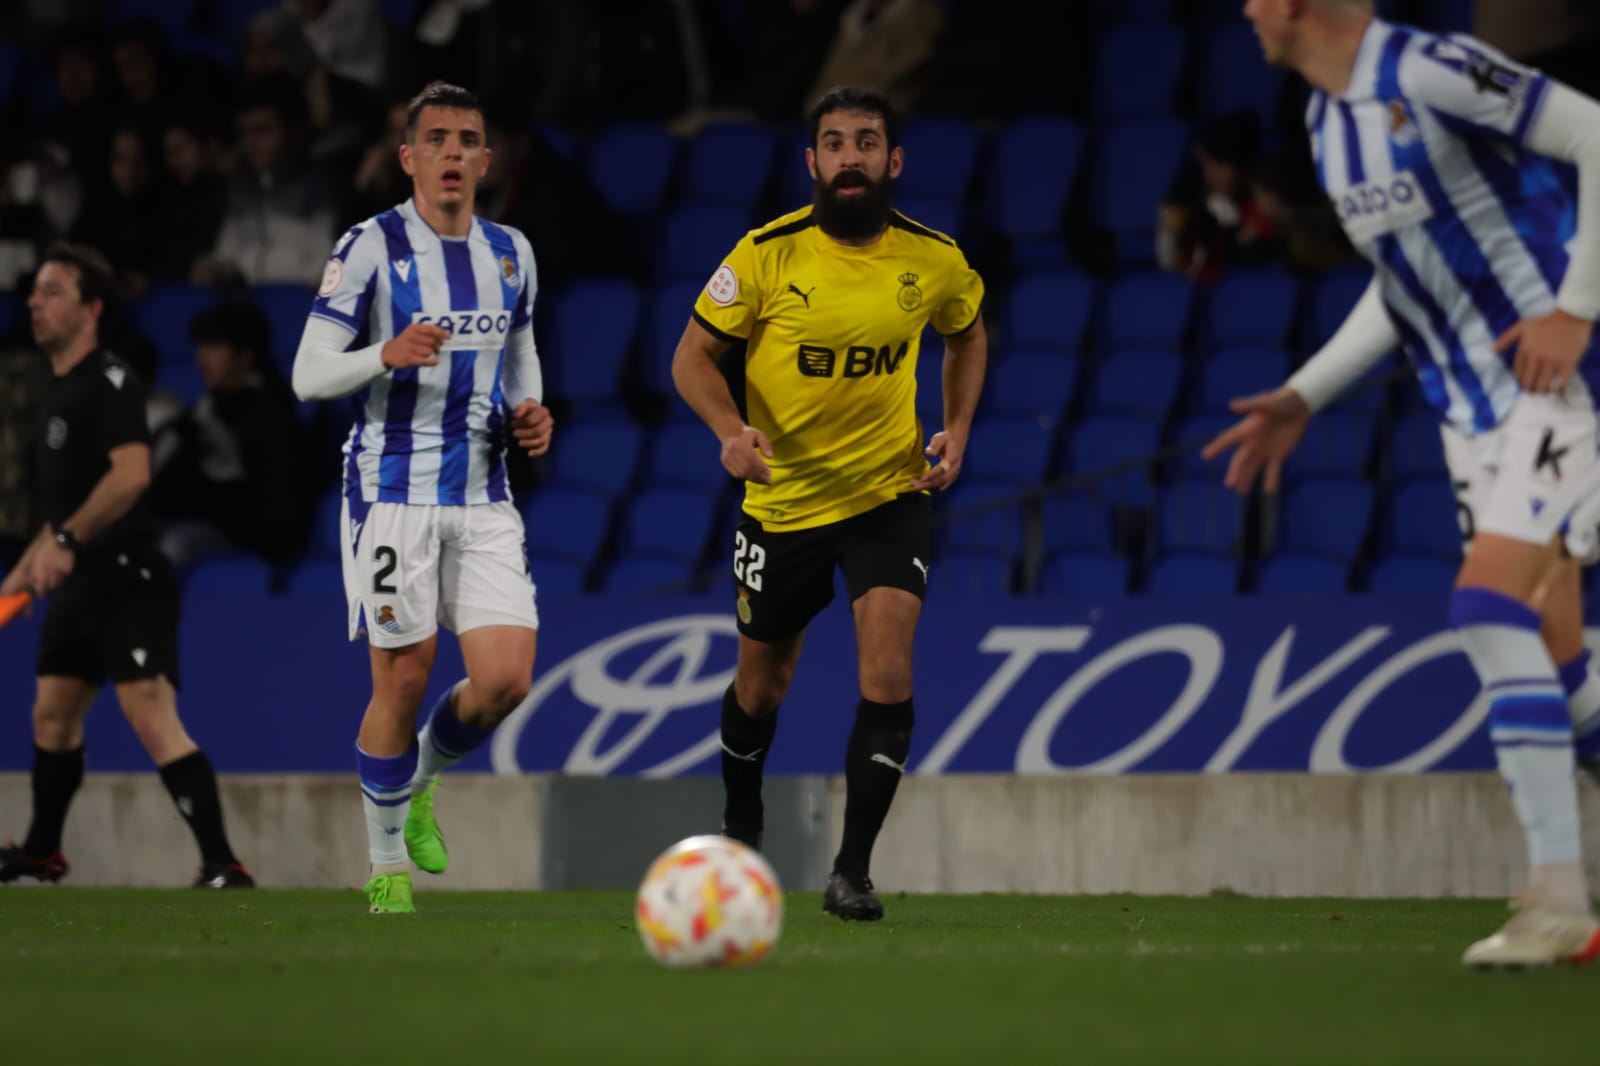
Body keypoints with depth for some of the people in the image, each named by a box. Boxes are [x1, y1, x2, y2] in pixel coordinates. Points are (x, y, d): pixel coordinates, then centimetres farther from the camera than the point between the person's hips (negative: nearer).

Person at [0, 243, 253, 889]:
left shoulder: (109, 382, -12)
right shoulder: (62, 389, 18)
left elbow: (131, 472, -26)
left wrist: (66, 541, -29)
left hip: (126, 580, -10)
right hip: (80, 585, 10)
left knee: (152, 719, -18)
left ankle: (222, 864, -23)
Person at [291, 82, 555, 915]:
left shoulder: (510, 254, 9)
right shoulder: (371, 248, -7)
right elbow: (308, 376, -8)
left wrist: (530, 410, 4)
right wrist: (387, 355, -27)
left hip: (483, 499, 4)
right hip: (393, 494, -4)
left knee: (506, 678, -8)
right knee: (404, 680, -5)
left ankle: (419, 782, 23)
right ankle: (387, 865, 14)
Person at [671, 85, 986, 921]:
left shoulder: (933, 259, -7)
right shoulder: (768, 255, -13)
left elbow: (967, 333, 15)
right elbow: (693, 357, -6)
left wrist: (958, 428, 0)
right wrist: (731, 428, -26)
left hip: (892, 495, 0)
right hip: (783, 500, 0)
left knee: (887, 672, -19)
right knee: (761, 685, 13)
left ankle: (852, 871, -13)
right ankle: (740, 829, 43)